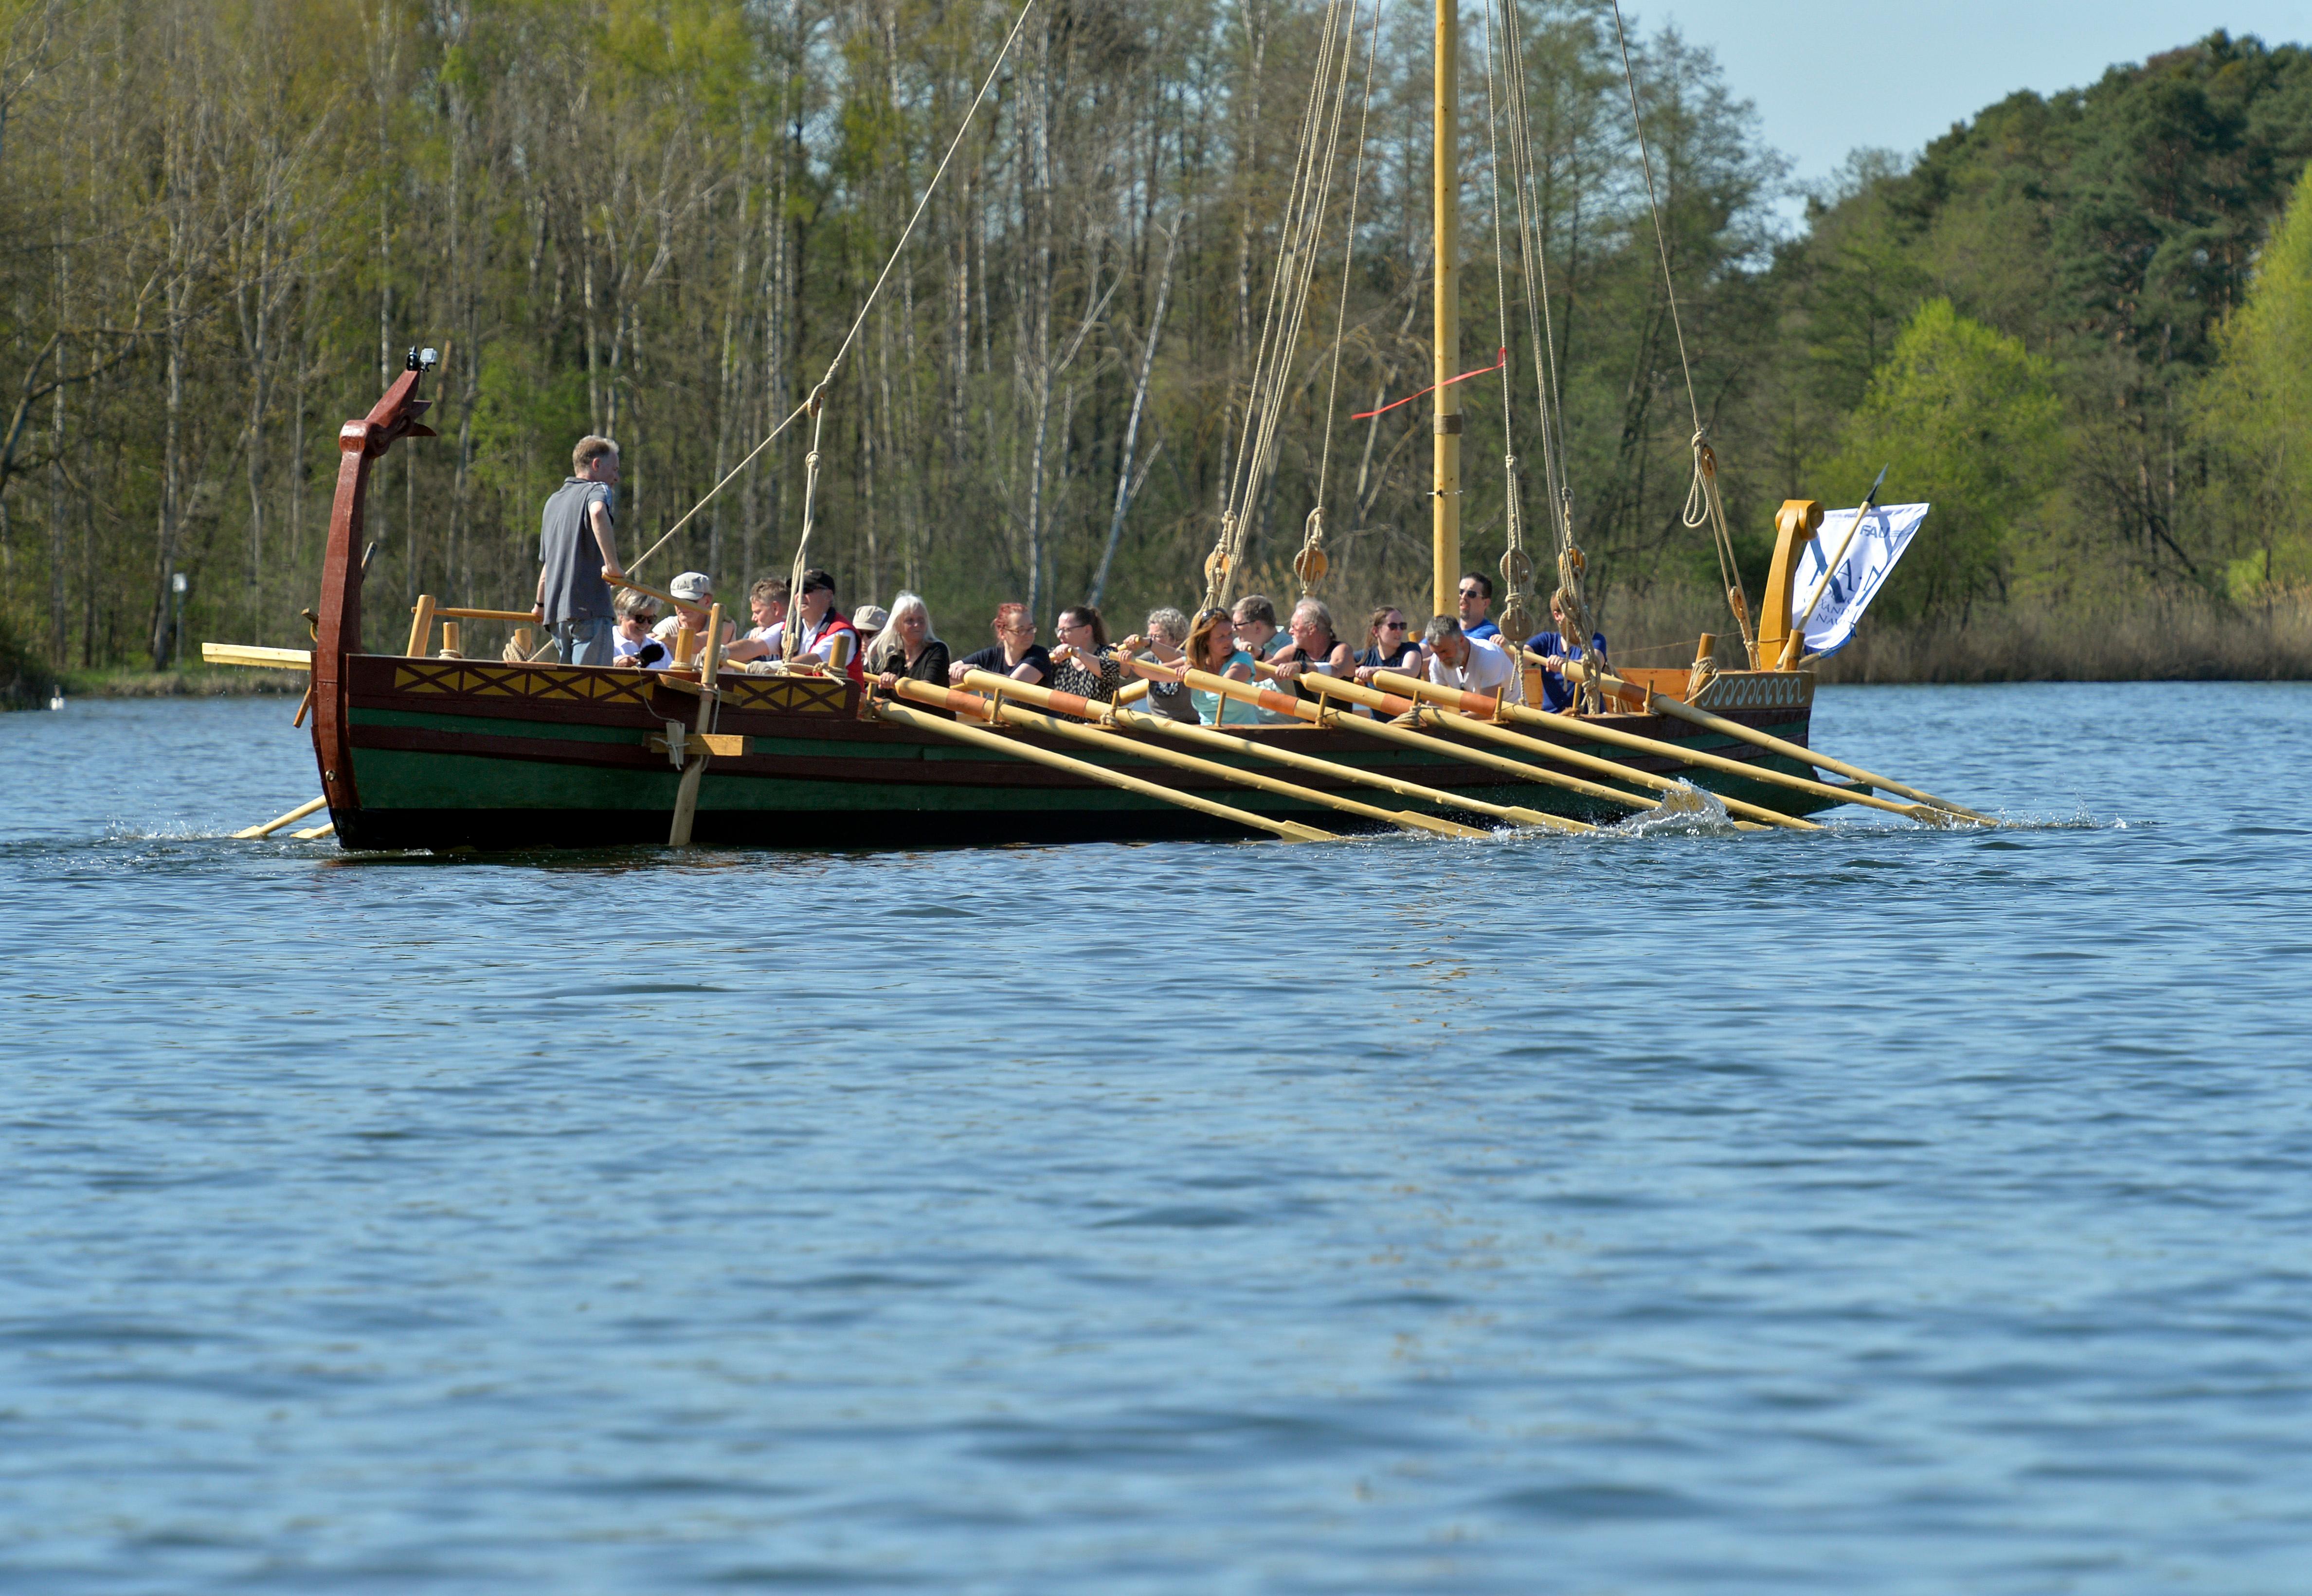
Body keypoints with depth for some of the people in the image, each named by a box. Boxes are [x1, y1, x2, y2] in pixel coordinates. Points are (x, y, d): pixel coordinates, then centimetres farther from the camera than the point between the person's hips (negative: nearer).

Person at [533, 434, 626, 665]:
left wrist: (541, 604, 41)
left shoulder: (553, 501, 23)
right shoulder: (598, 490, -1)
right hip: (589, 607, -8)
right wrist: (612, 565, -25)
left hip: (555, 612, 8)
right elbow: (598, 513, -27)